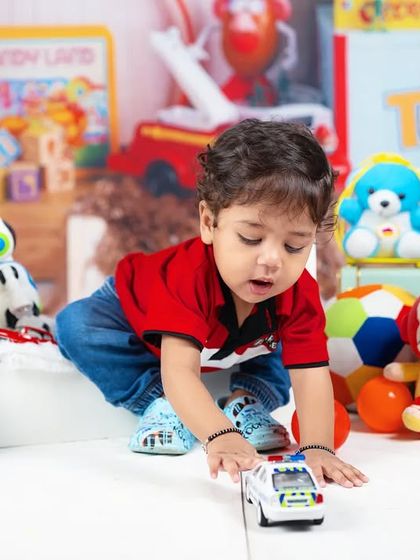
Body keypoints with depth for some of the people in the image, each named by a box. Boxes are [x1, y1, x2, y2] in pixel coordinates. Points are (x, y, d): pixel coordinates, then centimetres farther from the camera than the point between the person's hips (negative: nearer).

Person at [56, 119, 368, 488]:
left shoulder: (299, 292, -31)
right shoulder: (188, 275, -46)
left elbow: (311, 374, -36)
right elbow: (179, 370, -55)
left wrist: (318, 448, -52)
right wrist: (220, 437, -72)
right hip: (136, 310, -4)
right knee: (76, 326, -30)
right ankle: (159, 403, -22)